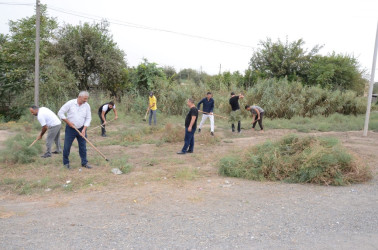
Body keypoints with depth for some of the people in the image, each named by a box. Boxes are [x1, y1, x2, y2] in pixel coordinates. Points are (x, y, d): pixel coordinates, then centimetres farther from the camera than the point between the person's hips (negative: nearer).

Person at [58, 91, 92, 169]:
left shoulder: (87, 106, -3)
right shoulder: (70, 103, -11)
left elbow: (88, 118, 0)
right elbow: (60, 113, -6)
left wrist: (84, 129, -9)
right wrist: (68, 122, -12)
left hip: (81, 129, 3)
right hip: (70, 129, -2)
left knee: (83, 146, 7)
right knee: (67, 146, 3)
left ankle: (84, 162, 18)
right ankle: (66, 163, 19)